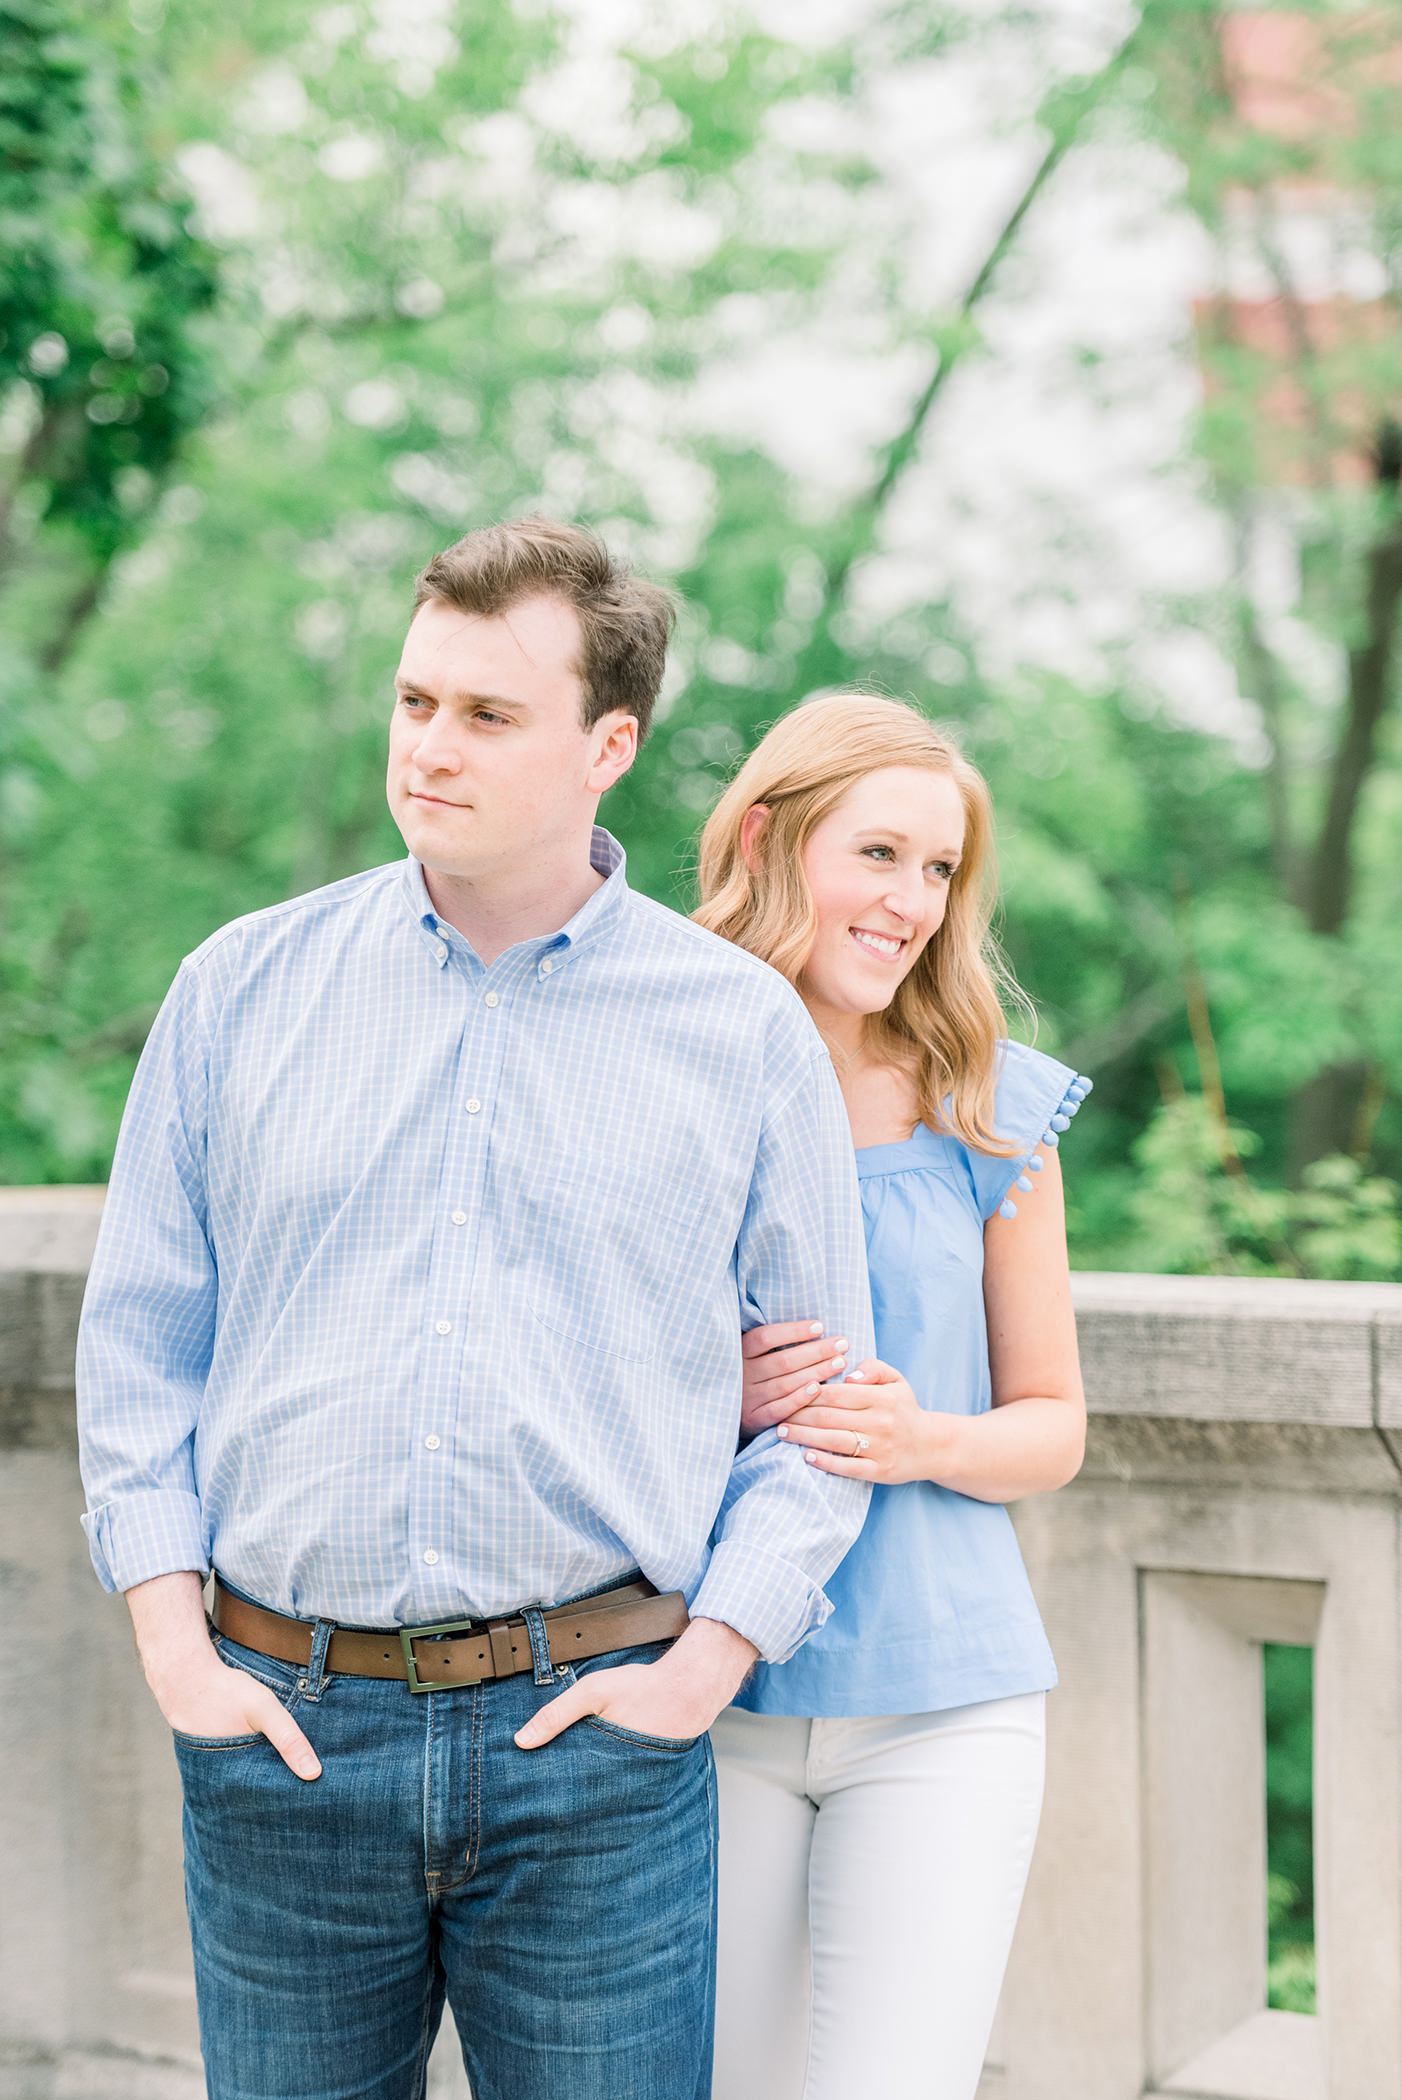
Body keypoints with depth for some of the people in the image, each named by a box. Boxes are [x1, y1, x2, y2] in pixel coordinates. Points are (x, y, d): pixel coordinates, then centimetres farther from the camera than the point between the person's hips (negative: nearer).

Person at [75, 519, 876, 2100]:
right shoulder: (242, 989, 5)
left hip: (592, 1739, -1)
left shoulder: (746, 1032, 3)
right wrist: (171, 1640, -1)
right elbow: (140, 1339, 8)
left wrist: (711, 1656, -5)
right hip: (283, 1725, 1)